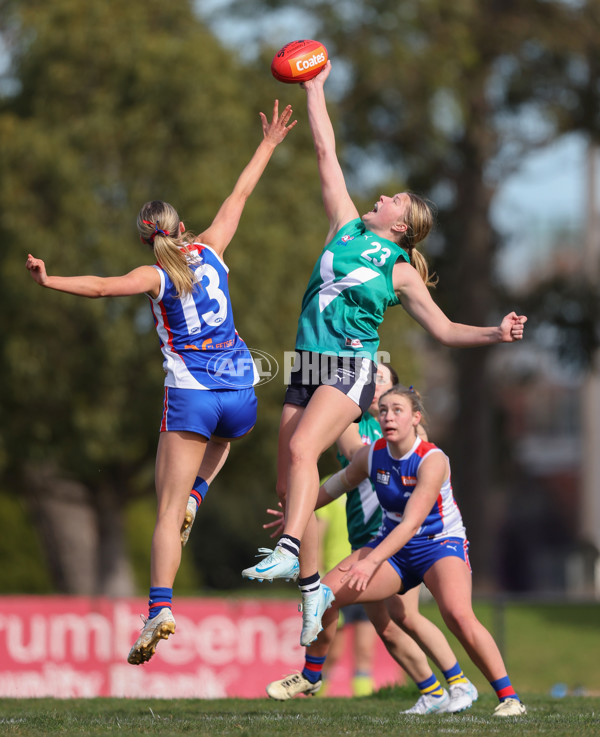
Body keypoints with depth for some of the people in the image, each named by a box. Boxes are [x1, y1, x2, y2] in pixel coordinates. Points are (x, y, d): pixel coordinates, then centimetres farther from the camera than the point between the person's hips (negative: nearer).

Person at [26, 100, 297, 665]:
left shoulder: (156, 275, -2)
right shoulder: (209, 251, 8)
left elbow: (105, 286, -21)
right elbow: (239, 196, 19)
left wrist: (52, 281, -24)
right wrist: (268, 145, 29)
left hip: (189, 395, -4)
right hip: (240, 393, 4)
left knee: (167, 513, -5)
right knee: (223, 434, 42)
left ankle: (160, 608, -18)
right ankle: (195, 495, 17)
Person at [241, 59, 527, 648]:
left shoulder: (400, 272, 7)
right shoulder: (346, 227, 17)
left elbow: (443, 329, 10)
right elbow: (326, 153, 20)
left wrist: (495, 334, -7)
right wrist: (314, 88, 23)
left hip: (352, 369, -5)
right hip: (308, 368, 5)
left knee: (301, 447, -30)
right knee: (289, 479, -2)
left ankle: (290, 549, -43)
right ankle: (311, 586, 8)